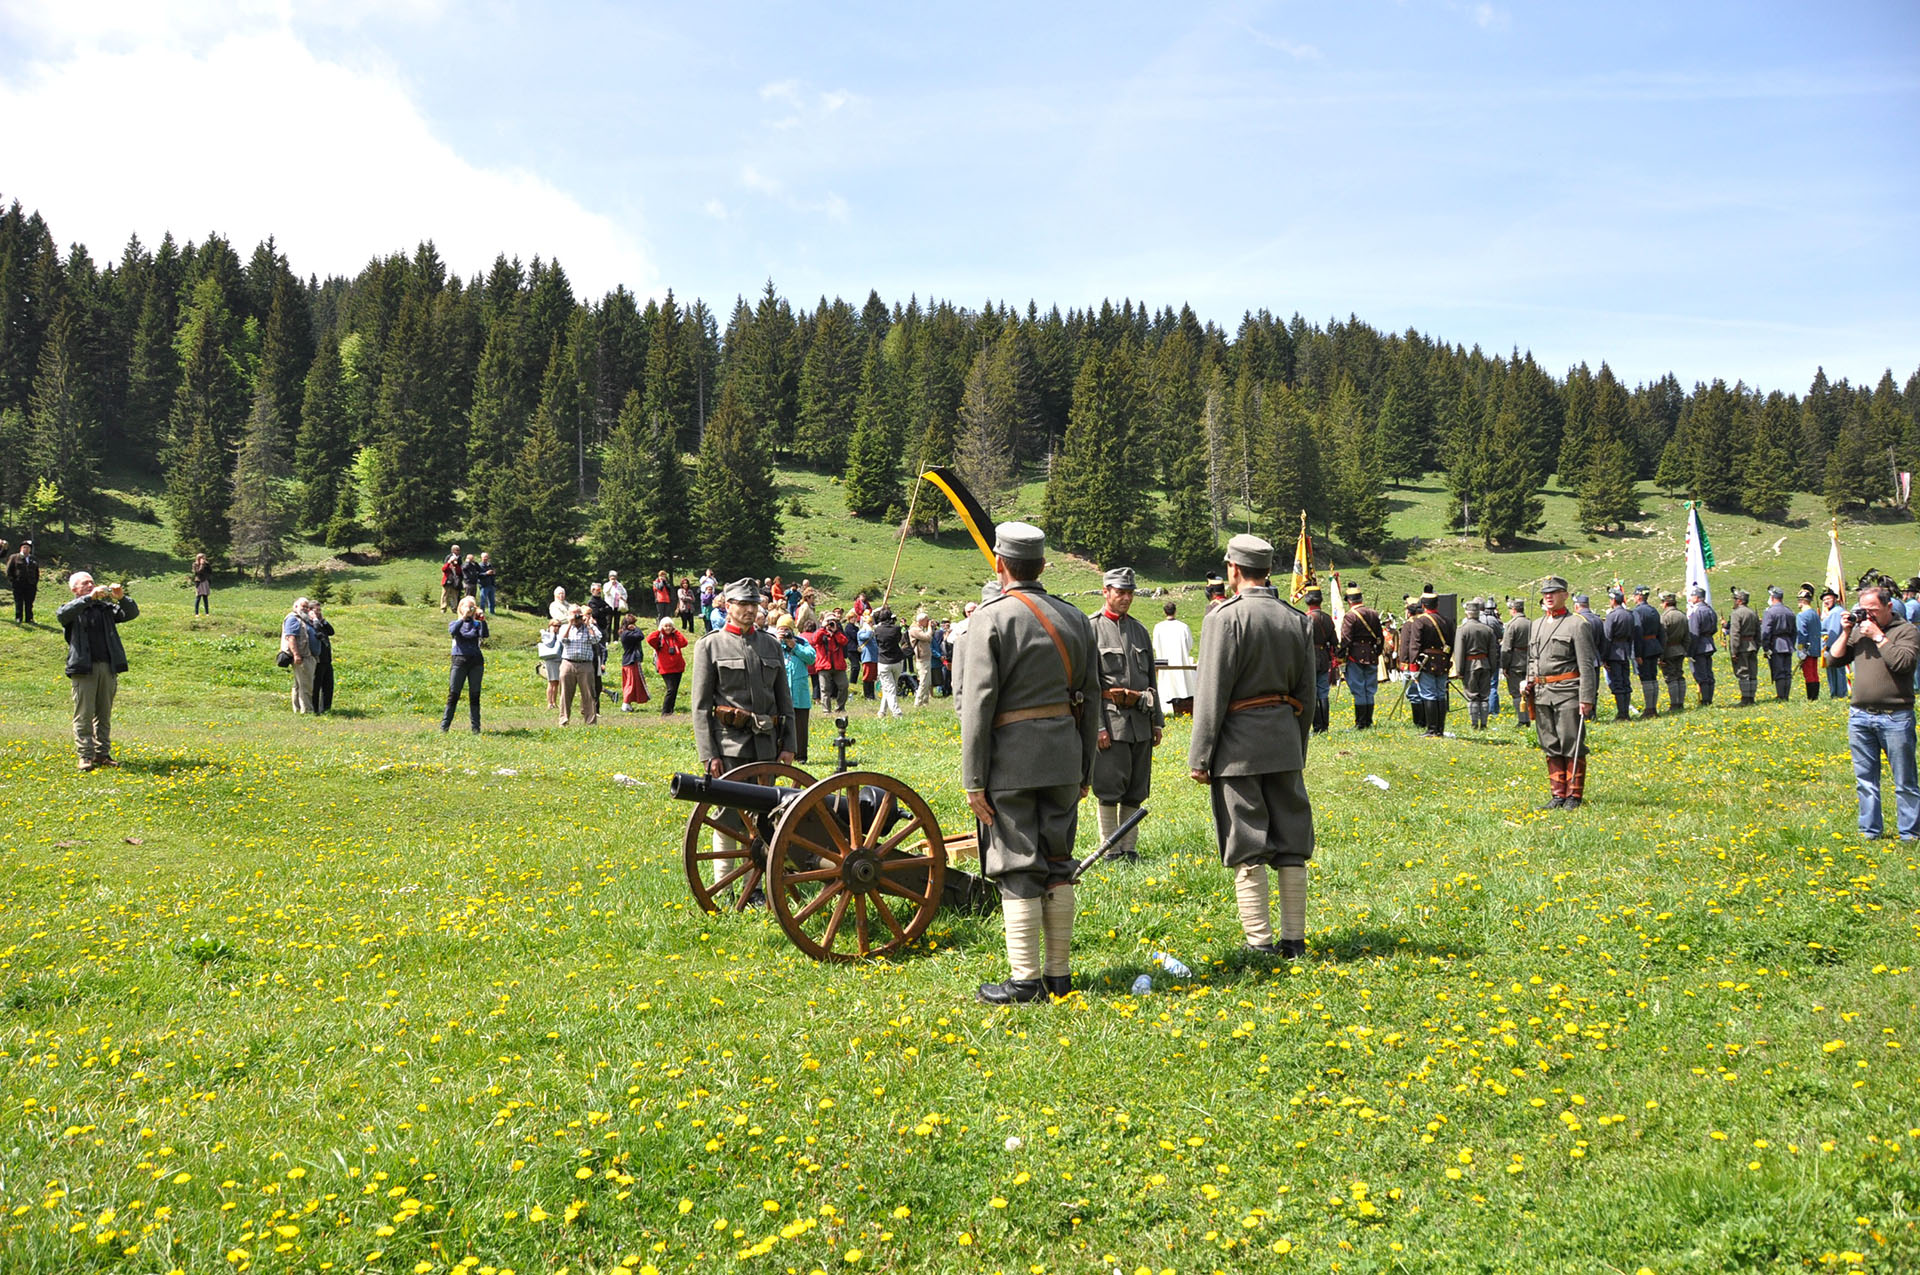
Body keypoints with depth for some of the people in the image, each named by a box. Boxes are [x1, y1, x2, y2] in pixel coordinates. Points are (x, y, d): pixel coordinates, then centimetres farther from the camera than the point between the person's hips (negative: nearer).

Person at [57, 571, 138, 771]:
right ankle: (85, 756, -2)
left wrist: (121, 598, -12)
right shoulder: (72, 609, 6)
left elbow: (132, 614, 7)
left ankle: (103, 753, 13)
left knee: (104, 714, 8)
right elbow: (62, 614, -16)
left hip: (108, 667, 4)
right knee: (84, 714, -4)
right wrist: (89, 598, -23)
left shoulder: (106, 608, 17)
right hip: (83, 668, -4)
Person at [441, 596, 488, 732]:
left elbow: (484, 635, -8)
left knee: (474, 695, 3)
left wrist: (482, 620, -20)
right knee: (453, 694, -5)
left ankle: (475, 727, 6)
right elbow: (453, 631, -15)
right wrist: (463, 618, -23)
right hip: (459, 660, -2)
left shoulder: (476, 624, 12)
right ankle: (444, 726, -3)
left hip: (476, 661, 2)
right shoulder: (455, 623, 9)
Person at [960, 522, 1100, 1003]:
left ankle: (1024, 981, 3)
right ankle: (1059, 975, 19)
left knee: (1017, 871, -1)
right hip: (1063, 757, 6)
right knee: (1057, 865, 13)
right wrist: (1085, 769, 18)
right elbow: (1090, 699, 12)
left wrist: (974, 779, -9)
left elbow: (977, 704, -13)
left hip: (1011, 760, -6)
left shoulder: (991, 618, -9)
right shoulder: (1073, 617, 9)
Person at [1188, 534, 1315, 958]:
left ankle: (1260, 944, 1)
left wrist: (1199, 757, -8)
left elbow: (1213, 692, -12)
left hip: (1239, 743, -6)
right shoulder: (1297, 620, 9)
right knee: (1291, 845, 9)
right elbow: (1306, 691, 14)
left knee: (1247, 850, -1)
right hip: (1286, 741, 6)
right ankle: (1294, 939, 13)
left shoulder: (1226, 616, -10)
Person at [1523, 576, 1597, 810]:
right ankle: (1557, 795, 16)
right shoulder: (1537, 625, 16)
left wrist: (1586, 698, -14)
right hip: (1542, 694, 7)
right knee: (1550, 747, 9)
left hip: (1568, 693, -7)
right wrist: (1528, 682, 9)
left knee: (1572, 746, -3)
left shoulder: (1577, 624, -5)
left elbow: (1586, 665, -9)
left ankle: (1574, 796, 5)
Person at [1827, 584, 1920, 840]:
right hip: (1859, 716, 5)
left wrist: (1879, 637, -14)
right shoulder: (1859, 631, 12)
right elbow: (1834, 659, 11)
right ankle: (1870, 831, 20)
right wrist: (1845, 633, 1)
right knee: (1865, 780, 12)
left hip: (1895, 717, -5)